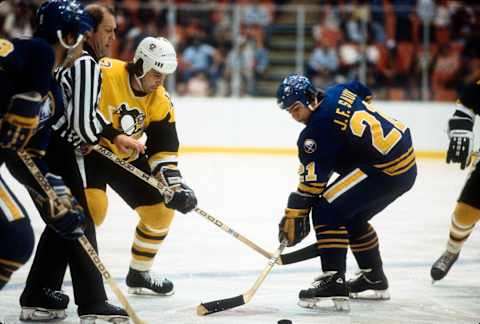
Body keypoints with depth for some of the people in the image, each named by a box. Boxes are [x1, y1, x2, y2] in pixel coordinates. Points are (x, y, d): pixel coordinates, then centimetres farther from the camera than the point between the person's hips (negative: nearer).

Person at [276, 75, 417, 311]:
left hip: (386, 171, -10)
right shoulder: (339, 92, 8)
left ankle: (334, 282, -16)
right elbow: (364, 94, 30)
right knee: (352, 217, 24)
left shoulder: (316, 131, -14)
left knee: (326, 209, -10)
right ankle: (374, 279, 35)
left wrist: (294, 214, -7)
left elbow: (312, 179, -13)